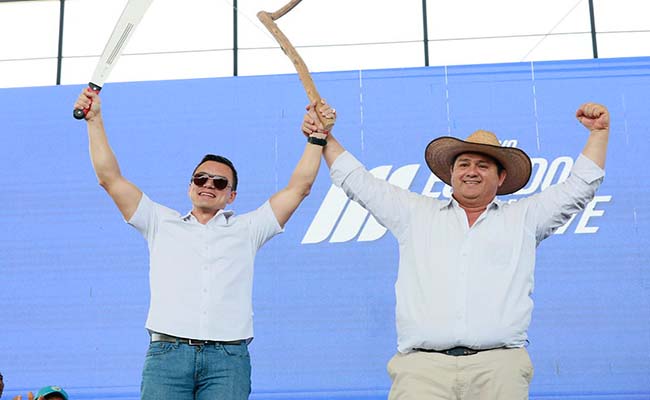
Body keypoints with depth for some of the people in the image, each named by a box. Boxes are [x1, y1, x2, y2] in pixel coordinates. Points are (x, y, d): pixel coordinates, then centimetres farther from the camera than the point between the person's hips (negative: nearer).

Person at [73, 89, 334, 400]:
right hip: (167, 353, 0)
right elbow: (110, 178, 16)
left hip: (228, 358, 0)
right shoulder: (162, 223, 18)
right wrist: (95, 121, 14)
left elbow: (299, 187, 15)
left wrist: (316, 138, 12)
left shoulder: (247, 229, 18)